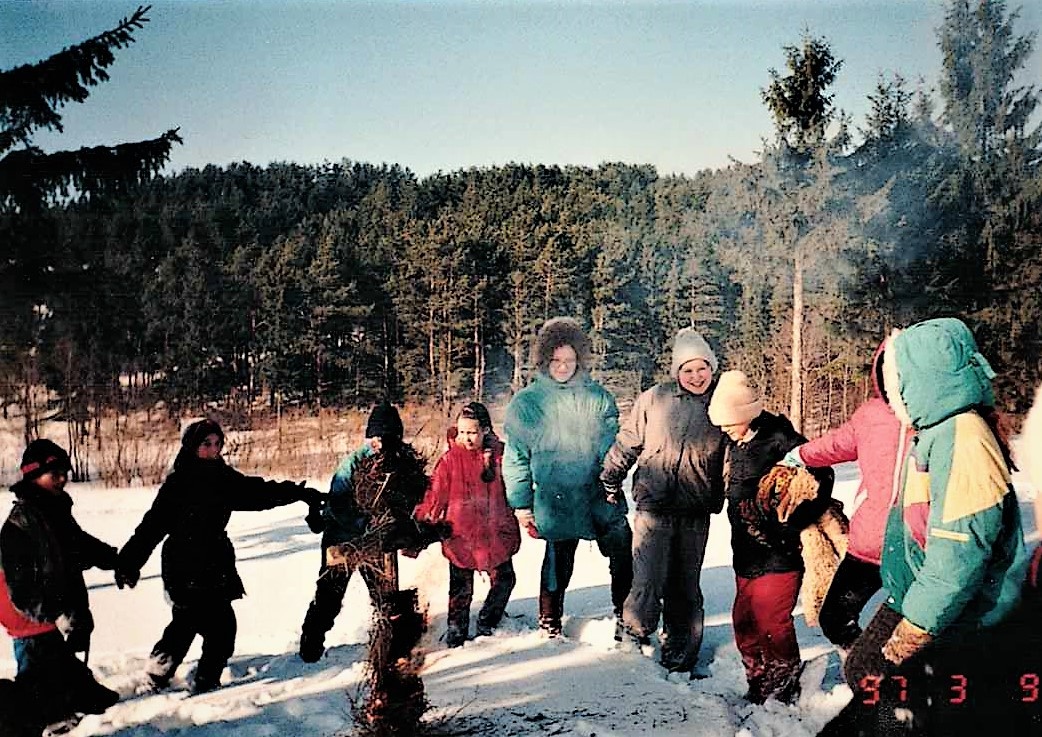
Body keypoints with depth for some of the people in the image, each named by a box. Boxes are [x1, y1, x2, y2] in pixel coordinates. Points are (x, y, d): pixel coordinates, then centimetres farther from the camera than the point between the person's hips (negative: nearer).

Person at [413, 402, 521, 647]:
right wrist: (421, 524, -10)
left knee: (504, 579, 10)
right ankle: (456, 628, 25)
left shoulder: (500, 455, -1)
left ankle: (486, 623, 31)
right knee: (461, 586, 6)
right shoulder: (450, 459, -6)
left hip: (495, 533, 2)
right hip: (461, 535, -2)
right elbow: (435, 496, -5)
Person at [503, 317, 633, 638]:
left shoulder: (599, 397, 4)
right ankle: (549, 623, 30)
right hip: (555, 503, -2)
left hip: (602, 499, 2)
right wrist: (521, 504, 0)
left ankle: (625, 615, 25)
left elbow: (612, 444, 5)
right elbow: (516, 457, 2)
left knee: (624, 557, 4)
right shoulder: (525, 403, -1)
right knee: (557, 564, 11)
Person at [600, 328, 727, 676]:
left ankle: (680, 658, 28)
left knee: (685, 588, 13)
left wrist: (718, 500, 10)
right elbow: (626, 444, 8)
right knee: (647, 584, -9)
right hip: (653, 507, -2)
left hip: (694, 513, 2)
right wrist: (610, 483, 12)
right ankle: (633, 636, 18)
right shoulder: (654, 399, -1)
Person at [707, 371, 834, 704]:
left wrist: (793, 520, -18)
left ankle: (785, 690, 16)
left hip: (779, 552, -8)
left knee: (771, 622, -3)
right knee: (744, 621, 12)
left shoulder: (779, 438, -16)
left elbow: (821, 476, -18)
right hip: (747, 553, 8)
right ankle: (758, 686, 28)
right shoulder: (735, 443, 8)